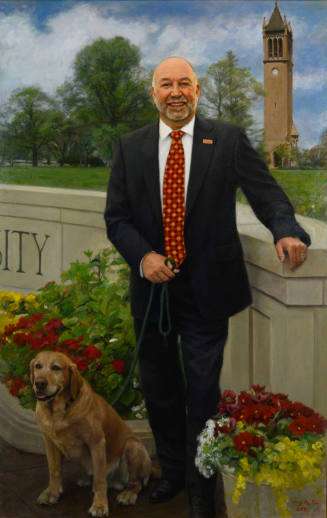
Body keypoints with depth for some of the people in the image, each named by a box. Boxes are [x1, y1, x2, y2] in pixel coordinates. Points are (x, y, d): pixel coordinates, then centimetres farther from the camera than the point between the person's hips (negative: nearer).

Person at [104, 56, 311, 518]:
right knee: (159, 391, 18)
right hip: (152, 286, 3)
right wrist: (142, 256, -16)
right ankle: (172, 471, 41)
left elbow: (267, 194, -9)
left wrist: (287, 231, -29)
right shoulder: (130, 147, 4)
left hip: (207, 290, -3)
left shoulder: (228, 140, -2)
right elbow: (116, 216, 2)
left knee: (202, 395, 6)